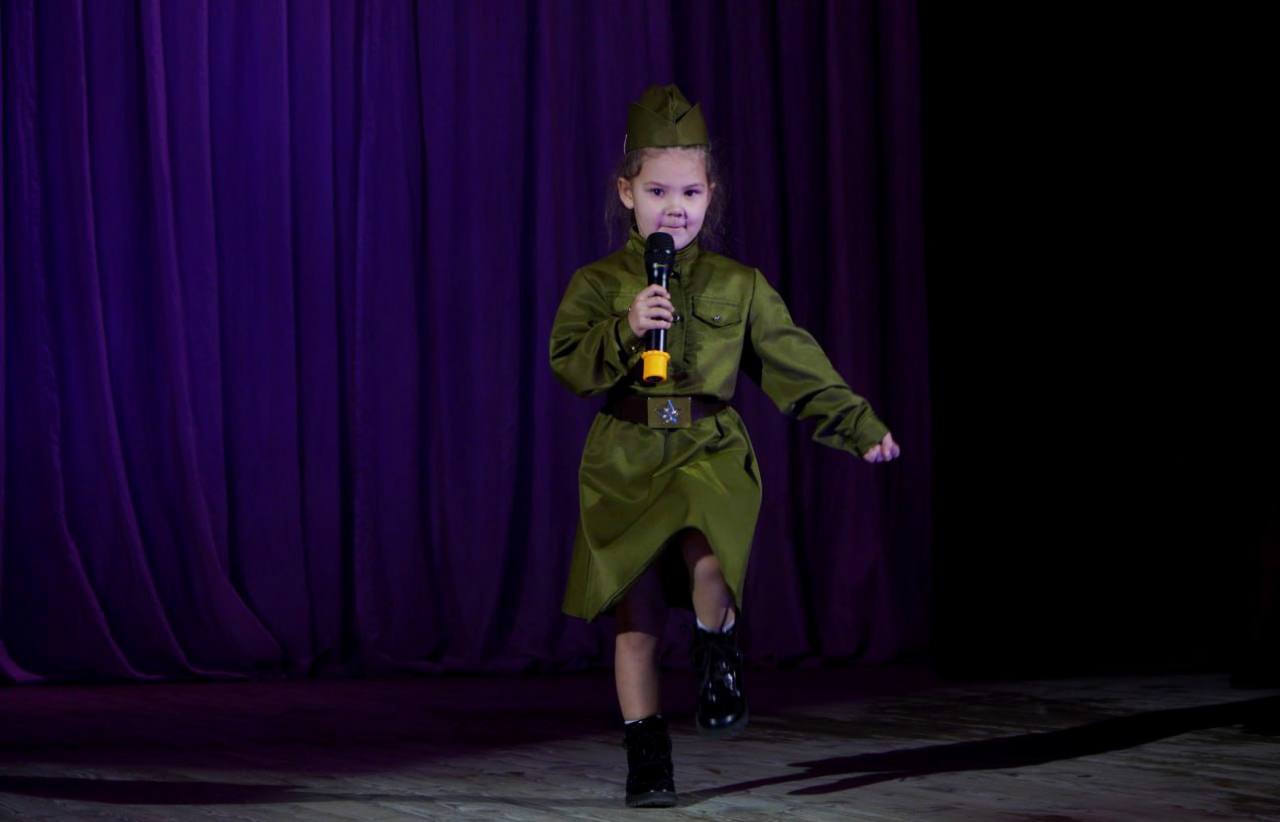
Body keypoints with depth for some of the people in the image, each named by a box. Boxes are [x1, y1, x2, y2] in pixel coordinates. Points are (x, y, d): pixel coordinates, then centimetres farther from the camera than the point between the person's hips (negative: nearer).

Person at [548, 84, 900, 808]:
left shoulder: (740, 287, 8)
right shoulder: (599, 284, 4)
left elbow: (800, 367, 11)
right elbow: (568, 367, -6)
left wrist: (860, 426, 8)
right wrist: (625, 333, -21)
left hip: (711, 454, 0)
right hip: (625, 462, 0)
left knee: (708, 564, -30)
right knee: (638, 617, 1)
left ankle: (719, 654, 2)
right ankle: (647, 758, 14)